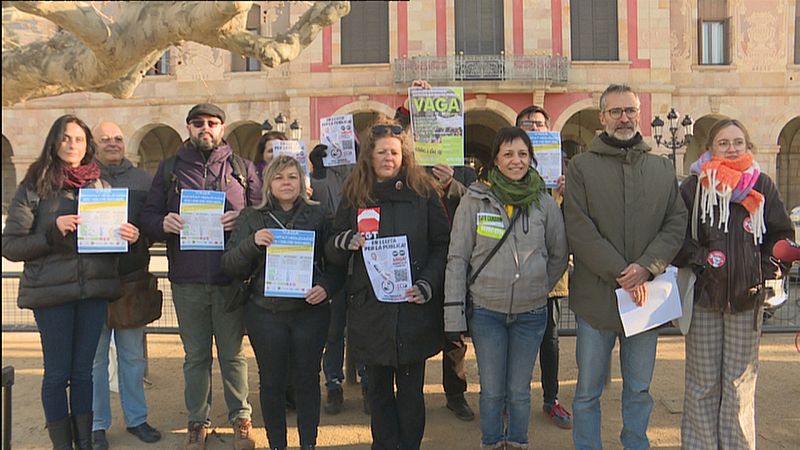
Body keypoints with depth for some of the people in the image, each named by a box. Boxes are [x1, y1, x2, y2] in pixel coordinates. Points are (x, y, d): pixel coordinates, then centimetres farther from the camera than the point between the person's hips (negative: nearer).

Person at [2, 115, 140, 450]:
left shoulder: (101, 185, 7)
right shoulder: (34, 187, -1)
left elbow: (114, 233, 15)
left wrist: (130, 235, -8)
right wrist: (53, 231, -16)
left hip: (94, 290, 3)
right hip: (51, 292, -3)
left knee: (83, 371, 12)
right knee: (57, 373, 6)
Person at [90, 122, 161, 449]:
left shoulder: (142, 179, 11)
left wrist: (140, 237, -9)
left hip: (133, 278, 2)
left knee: (133, 355, 12)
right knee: (94, 357, 5)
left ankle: (136, 418, 24)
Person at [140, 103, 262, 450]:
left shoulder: (242, 168, 7)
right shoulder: (170, 169, 10)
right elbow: (148, 216, 7)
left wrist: (242, 220, -17)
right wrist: (164, 223, -15)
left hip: (230, 278, -1)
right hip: (187, 279, 1)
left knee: (232, 354, 10)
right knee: (195, 356, 12)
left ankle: (241, 417, 24)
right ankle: (197, 421, 26)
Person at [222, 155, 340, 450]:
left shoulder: (318, 216, 4)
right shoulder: (252, 218, 5)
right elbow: (230, 267, 0)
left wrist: (326, 287, -13)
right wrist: (252, 243, -17)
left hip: (310, 311, 0)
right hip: (266, 313, 0)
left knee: (307, 379, 9)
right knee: (271, 382, 9)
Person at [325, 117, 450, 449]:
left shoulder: (423, 192, 1)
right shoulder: (354, 195, 6)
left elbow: (443, 245, 1)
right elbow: (332, 253, 9)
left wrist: (428, 284, -12)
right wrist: (345, 242, -14)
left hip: (414, 307, -1)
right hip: (370, 308, 2)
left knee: (411, 388, 8)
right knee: (378, 388, 12)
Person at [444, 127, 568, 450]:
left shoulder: (545, 203, 0)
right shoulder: (475, 200, -5)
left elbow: (559, 255, 12)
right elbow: (457, 258, -5)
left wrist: (538, 289, 9)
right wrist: (454, 313, -8)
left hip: (531, 314, 1)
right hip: (486, 311, -1)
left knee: (519, 391, 12)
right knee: (492, 392, 9)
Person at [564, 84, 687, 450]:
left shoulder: (662, 169, 11)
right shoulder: (582, 166, 0)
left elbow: (676, 224, 3)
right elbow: (579, 229, -9)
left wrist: (646, 267, -14)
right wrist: (620, 275, -16)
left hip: (647, 294, 3)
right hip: (596, 296, -3)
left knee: (639, 391, 16)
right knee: (588, 392, 8)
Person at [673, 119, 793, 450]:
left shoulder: (762, 186, 7)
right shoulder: (695, 186, 2)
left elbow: (782, 235, 12)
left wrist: (768, 270, -1)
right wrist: (698, 258, -12)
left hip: (747, 298, 1)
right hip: (704, 297, -1)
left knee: (740, 382, 7)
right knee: (702, 382, 6)